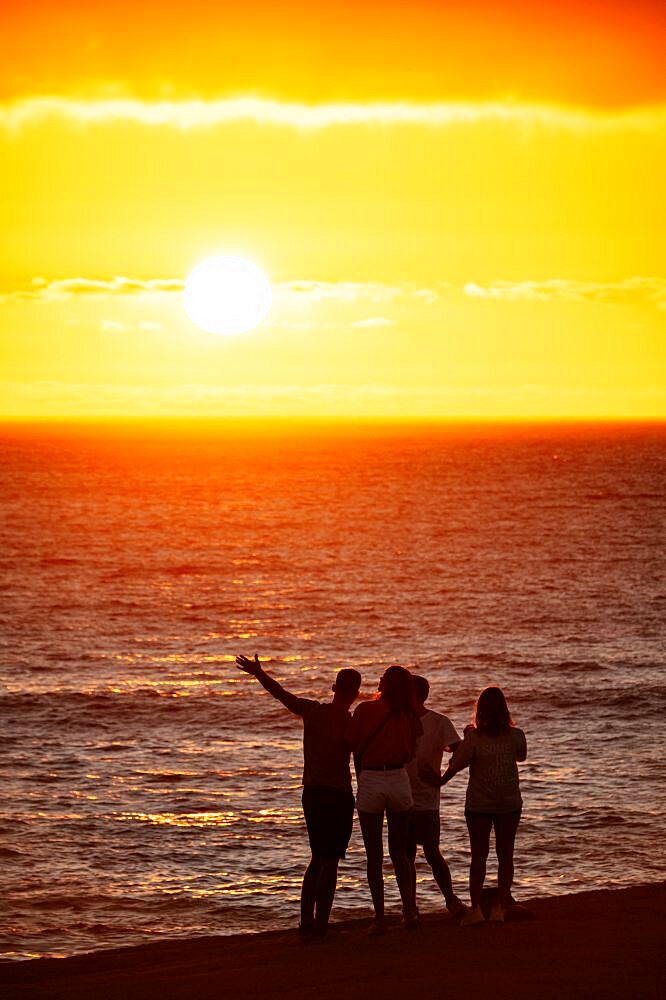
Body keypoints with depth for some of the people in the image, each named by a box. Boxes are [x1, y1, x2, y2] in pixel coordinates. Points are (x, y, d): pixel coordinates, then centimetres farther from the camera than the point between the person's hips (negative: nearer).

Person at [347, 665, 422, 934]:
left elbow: (354, 747, -1)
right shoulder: (408, 717, 3)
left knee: (374, 855, 5)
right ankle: (409, 911, 10)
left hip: (370, 781, -3)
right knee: (399, 852, 16)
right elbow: (409, 754, 6)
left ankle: (379, 919, 3)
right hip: (399, 780, 3)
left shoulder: (365, 709, -5)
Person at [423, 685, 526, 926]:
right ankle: (500, 907, 11)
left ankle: (476, 908, 2)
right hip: (509, 804, 2)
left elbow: (455, 766, -13)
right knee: (505, 855, 11)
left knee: (479, 856, 7)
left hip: (478, 805, -1)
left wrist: (439, 781, 8)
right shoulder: (516, 736, -8)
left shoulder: (474, 738, -16)